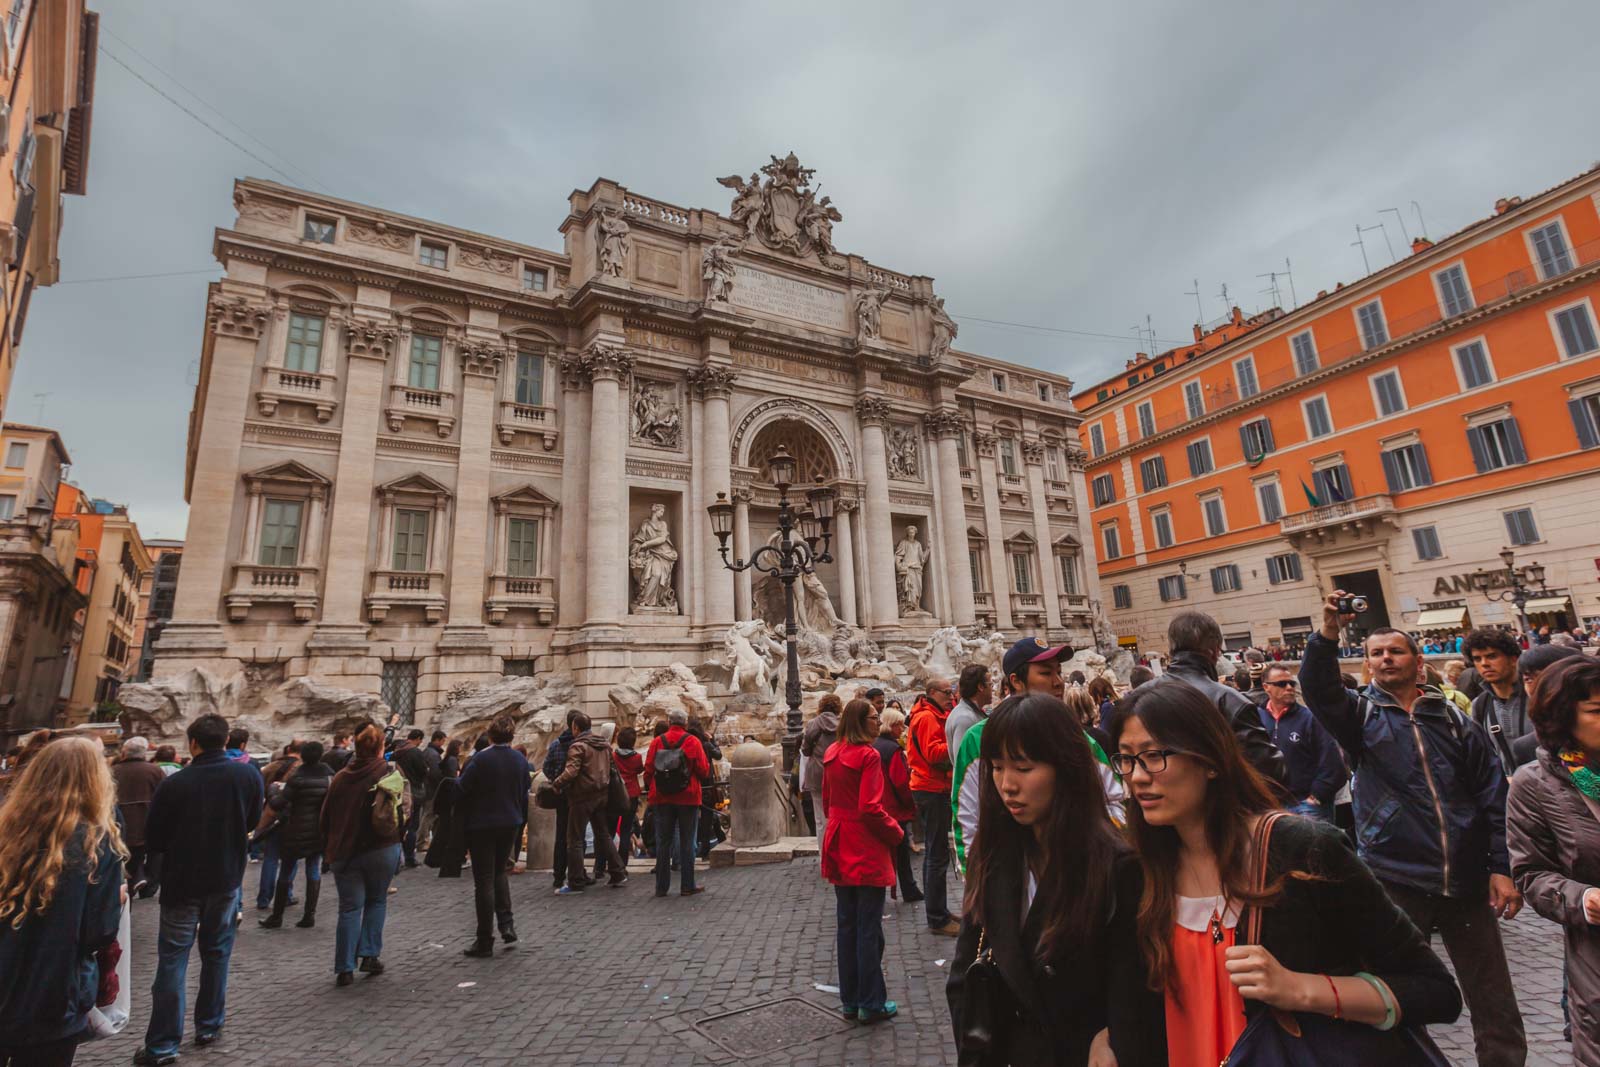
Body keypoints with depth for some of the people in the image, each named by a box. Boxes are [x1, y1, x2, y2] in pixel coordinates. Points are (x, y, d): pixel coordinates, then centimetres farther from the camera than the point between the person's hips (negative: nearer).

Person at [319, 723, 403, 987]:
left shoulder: (340, 778, 2)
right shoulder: (390, 774, -8)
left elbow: (326, 817, 7)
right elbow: (404, 812, -9)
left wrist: (330, 849, 18)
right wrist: (397, 836, 10)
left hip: (344, 852, 2)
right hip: (383, 850, -2)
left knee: (350, 907, 9)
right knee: (377, 901, 16)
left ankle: (345, 968, 8)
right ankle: (370, 954, 10)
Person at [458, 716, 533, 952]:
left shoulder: (480, 759, -17)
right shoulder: (520, 759, -1)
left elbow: (461, 789, -13)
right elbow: (525, 792, 8)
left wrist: (457, 779, 9)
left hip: (481, 825, -4)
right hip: (510, 824, 5)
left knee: (484, 881, 4)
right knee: (500, 872, 23)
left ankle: (484, 942, 10)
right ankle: (506, 924, 11)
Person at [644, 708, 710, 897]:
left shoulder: (656, 742, 0)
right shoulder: (692, 741, -7)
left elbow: (648, 771, 2)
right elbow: (704, 771, -7)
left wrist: (650, 791, 17)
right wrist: (708, 764, 14)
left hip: (662, 799, 2)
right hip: (687, 798, -2)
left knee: (663, 841, 10)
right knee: (687, 842, 5)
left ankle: (661, 887, 14)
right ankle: (687, 886, 8)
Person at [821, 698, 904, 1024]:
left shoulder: (832, 753, 5)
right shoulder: (868, 755, -18)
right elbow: (870, 808, -22)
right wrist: (896, 832, -7)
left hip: (840, 849, 8)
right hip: (867, 851, -7)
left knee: (847, 924, 16)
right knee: (869, 929, 4)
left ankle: (850, 1000, 26)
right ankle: (872, 1004, 16)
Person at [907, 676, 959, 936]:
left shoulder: (934, 715, 18)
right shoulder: (927, 717, -14)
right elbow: (933, 752, -24)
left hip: (934, 790, 11)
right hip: (932, 790, -11)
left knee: (935, 853, 18)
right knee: (937, 855, -4)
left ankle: (938, 911, 29)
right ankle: (937, 918, 5)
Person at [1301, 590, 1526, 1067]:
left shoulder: (1453, 718, 6)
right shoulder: (1361, 714, 0)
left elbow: (1493, 795, 7)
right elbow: (1318, 689, -21)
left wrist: (1501, 867, 1)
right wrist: (1328, 634, -36)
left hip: (1466, 881, 2)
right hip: (1396, 881, -2)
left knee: (1495, 1005, 14)